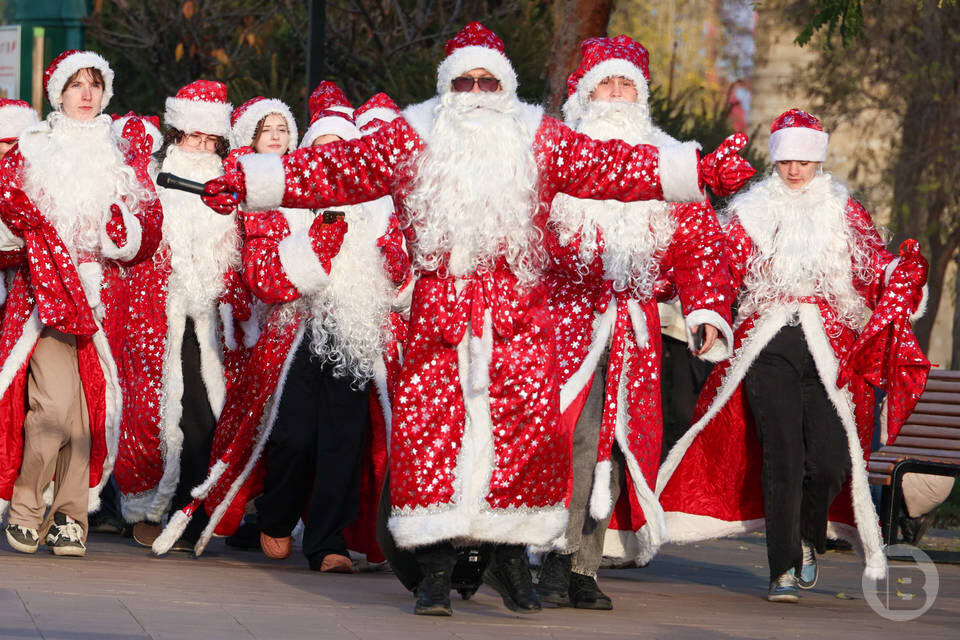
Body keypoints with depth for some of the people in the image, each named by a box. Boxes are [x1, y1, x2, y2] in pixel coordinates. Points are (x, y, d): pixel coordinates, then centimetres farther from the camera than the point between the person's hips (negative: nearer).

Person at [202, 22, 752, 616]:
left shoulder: (538, 140, 10)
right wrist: (246, 182, 4)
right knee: (429, 428, -9)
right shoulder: (411, 139, 9)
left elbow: (614, 166, 7)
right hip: (438, 307, -1)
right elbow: (329, 170, 9)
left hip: (518, 309, 1)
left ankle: (513, 554, 9)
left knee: (528, 428, -6)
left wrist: (701, 169, 0)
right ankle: (436, 566, -2)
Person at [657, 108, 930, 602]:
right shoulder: (750, 213, 11)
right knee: (782, 454, -11)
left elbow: (877, 272, 9)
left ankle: (809, 538, 22)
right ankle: (784, 569, -6)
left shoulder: (844, 213, 13)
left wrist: (904, 268, -9)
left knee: (829, 458, -9)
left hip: (829, 348, 1)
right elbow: (727, 275, 10)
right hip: (768, 346, 0)